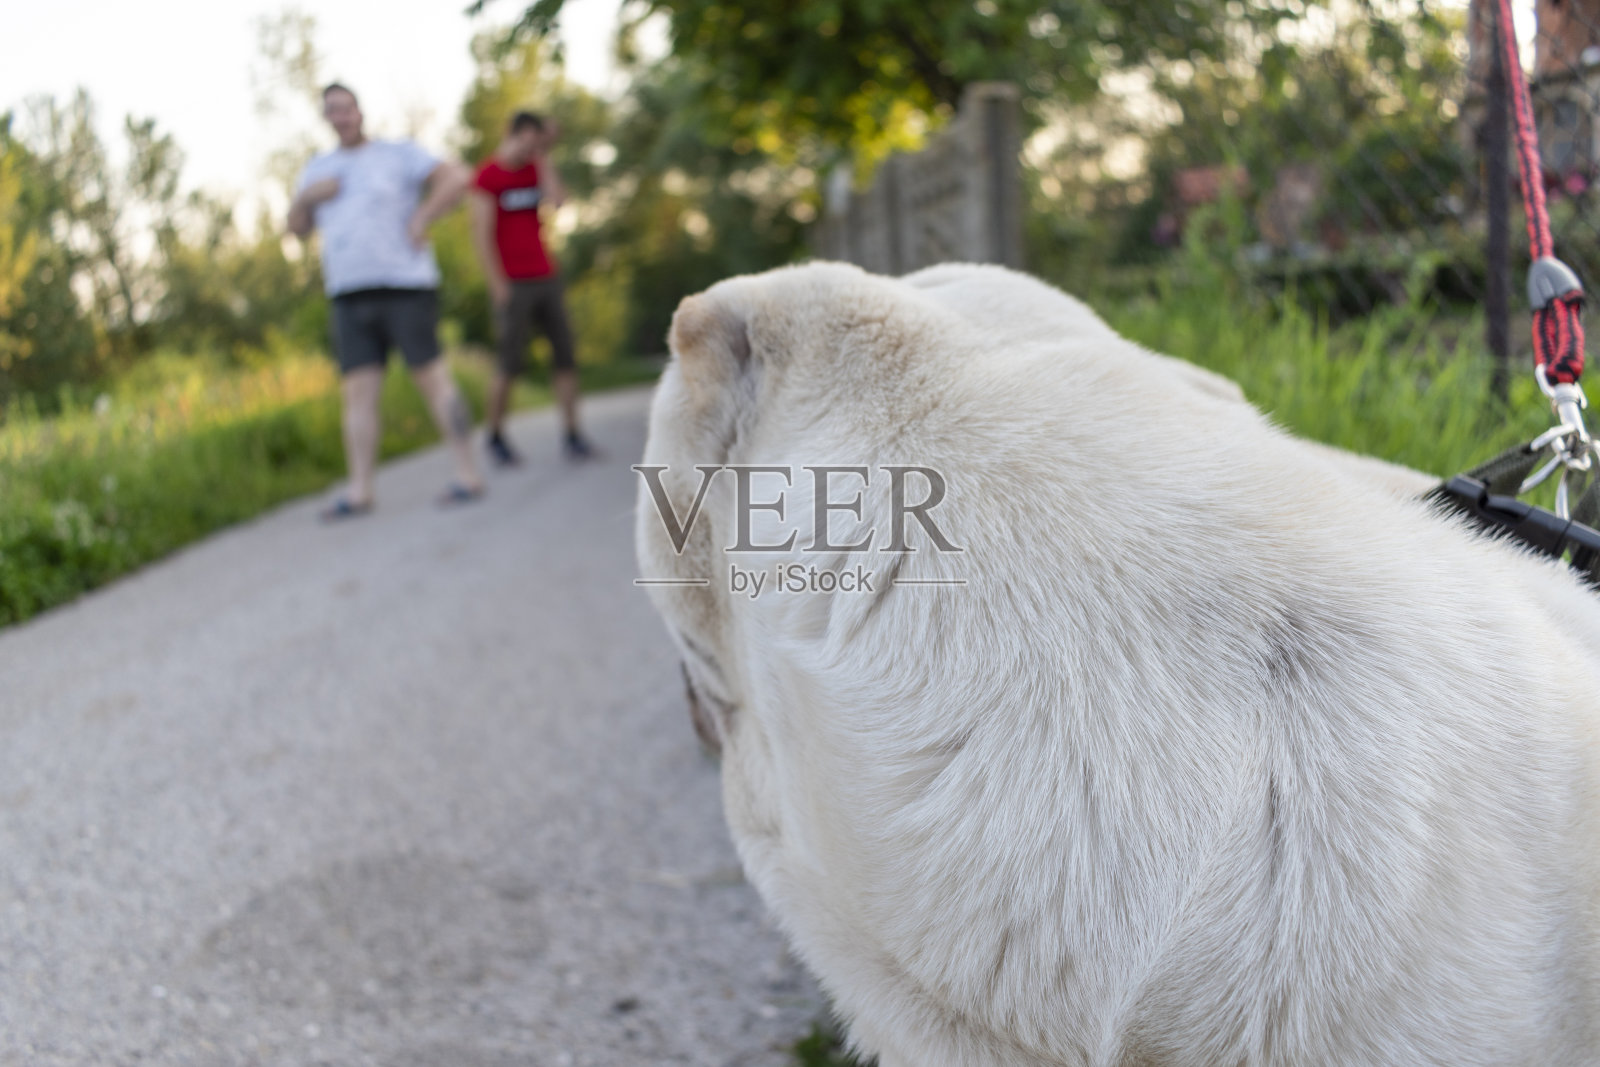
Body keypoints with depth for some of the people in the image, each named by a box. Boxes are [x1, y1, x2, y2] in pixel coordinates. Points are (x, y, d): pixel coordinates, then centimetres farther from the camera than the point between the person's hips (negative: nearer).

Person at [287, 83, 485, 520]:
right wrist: (306, 197, 0)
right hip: (349, 296, 5)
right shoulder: (319, 169, 19)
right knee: (359, 392, -2)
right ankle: (359, 491, -4)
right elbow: (297, 228, 19)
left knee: (432, 378, -6)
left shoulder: (398, 154, 3)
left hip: (404, 286, -5)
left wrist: (422, 218, -12)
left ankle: (468, 475, -3)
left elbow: (459, 177, -8)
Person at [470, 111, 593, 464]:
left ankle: (572, 435, 2)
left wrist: (544, 157, -1)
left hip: (546, 279, 6)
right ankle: (496, 437, 12)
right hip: (513, 285, -6)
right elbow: (482, 235, -9)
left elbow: (557, 201, -4)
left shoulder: (534, 168, 14)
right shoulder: (488, 176, -4)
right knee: (510, 364, -4)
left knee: (564, 354, -1)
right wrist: (499, 288, -13)